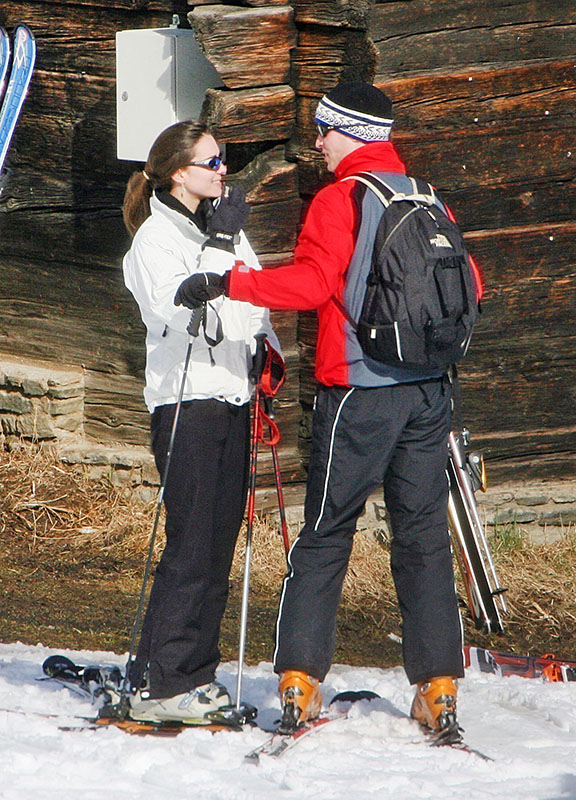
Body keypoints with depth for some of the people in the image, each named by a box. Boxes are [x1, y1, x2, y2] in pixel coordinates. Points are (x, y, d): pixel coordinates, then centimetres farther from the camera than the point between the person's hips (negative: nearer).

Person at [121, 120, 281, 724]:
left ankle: (194, 673, 13)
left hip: (233, 398, 8)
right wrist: (217, 248, -24)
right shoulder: (155, 236, -7)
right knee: (192, 546, -12)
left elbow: (253, 298, 25)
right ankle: (157, 685, -10)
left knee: (220, 543, 7)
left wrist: (267, 355, 11)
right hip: (186, 400, -8)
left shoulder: (225, 228, 17)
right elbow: (176, 306, -21)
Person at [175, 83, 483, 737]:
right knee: (423, 536, 7)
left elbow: (314, 281, -20)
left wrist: (230, 284, -20)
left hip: (359, 389, -5)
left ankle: (300, 681, -3)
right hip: (428, 390, 5)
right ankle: (439, 690, 2)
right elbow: (468, 285, 18)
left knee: (325, 535, 1)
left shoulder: (340, 199, -8)